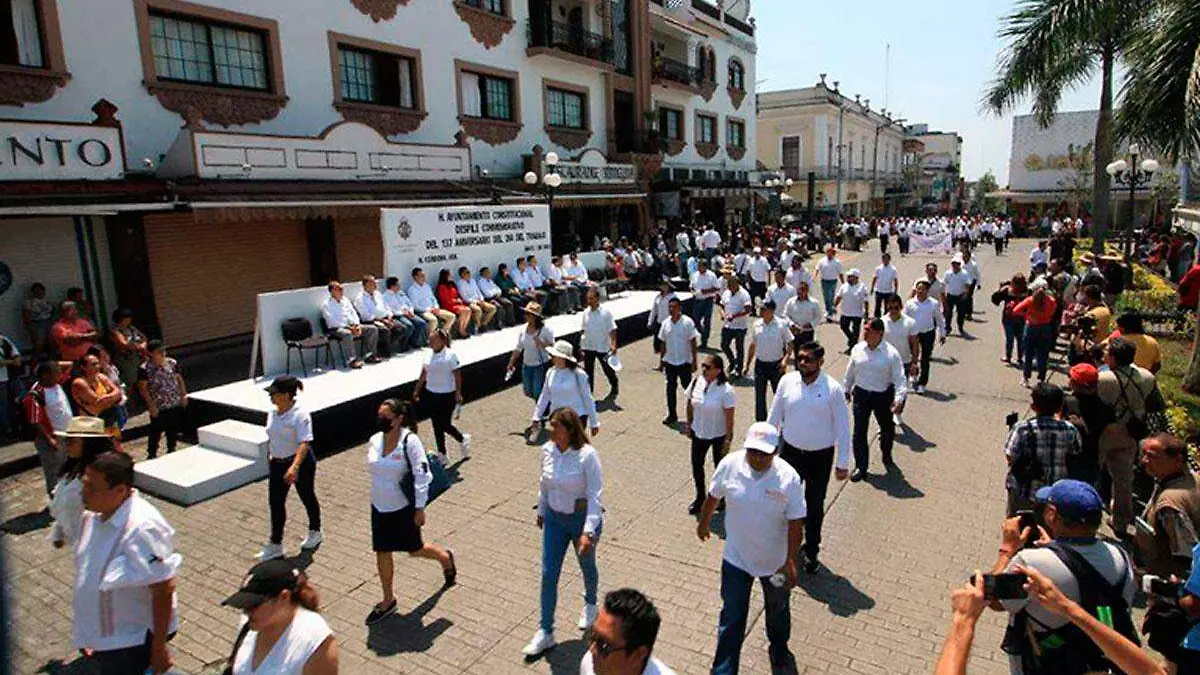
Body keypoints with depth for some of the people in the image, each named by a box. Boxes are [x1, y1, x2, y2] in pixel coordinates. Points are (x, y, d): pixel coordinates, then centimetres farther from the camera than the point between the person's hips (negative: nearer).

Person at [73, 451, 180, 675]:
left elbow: (163, 591, -27)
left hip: (130, 644, -8)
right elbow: (92, 575, 11)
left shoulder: (140, 529, -31)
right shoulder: (93, 516, -3)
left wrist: (159, 647, -21)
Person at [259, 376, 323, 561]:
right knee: (275, 502, 7)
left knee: (307, 498, 12)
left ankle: (315, 533, 34)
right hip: (277, 463, 7)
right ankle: (275, 545, 17)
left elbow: (304, 443, -30)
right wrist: (269, 456, 20)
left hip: (301, 463, -7)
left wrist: (295, 466, -39)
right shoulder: (273, 412, 2)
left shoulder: (300, 414, -23)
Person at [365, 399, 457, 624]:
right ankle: (388, 600, 28)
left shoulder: (410, 441, -20)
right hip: (379, 507, 6)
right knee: (382, 552, 11)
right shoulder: (374, 441, -2)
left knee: (414, 549, 10)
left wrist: (420, 508, -17)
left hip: (404, 508, -5)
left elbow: (422, 475, -18)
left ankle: (445, 557, 42)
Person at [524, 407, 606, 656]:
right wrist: (541, 510, 18)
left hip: (582, 519, -4)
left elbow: (595, 496, -24)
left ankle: (590, 604, 52)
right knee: (548, 575, 5)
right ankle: (545, 632, 19)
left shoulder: (587, 455, -25)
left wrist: (588, 532, -28)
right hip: (554, 518, 4)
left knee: (587, 567, 21)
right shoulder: (547, 450, -8)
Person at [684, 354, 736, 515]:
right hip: (699, 433, 4)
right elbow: (689, 405, 3)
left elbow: (729, 417, -18)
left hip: (719, 435, -4)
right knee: (696, 465, 14)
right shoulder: (696, 382, -11)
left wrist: (727, 441, -15)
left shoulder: (726, 390, -24)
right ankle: (700, 497, 36)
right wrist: (689, 425, 9)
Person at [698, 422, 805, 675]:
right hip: (736, 559, 0)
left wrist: (790, 561, -17)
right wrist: (704, 523, 14)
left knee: (778, 611, 25)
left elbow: (795, 523, -15)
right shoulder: (729, 464, -18)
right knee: (731, 618, 7)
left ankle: (779, 650, 54)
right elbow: (713, 496, 0)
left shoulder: (788, 478, -22)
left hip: (775, 561, 0)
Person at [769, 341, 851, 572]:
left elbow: (842, 428, -9)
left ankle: (811, 552, 36)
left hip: (820, 457, -2)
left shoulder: (833, 389, -16)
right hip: (790, 451, 2)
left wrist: (843, 463, -8)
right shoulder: (787, 382, -8)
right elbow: (774, 416, 2)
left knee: (815, 506, 14)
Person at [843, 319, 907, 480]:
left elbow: (899, 377, -14)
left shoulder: (891, 353, -15)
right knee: (859, 432, 2)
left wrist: (899, 398, -24)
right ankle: (860, 467, 15)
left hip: (883, 396, -1)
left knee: (887, 429, 19)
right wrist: (846, 389, 16)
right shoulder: (857, 349, -5)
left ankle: (887, 456, 48)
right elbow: (850, 372, 8)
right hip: (861, 394, 1)